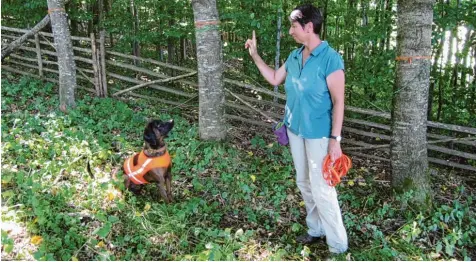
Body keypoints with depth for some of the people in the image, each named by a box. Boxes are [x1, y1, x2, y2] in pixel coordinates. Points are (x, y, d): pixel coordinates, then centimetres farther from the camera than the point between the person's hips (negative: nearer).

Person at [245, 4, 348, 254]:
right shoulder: (294, 57, 4)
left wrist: (335, 139, -20)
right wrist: (254, 55, 14)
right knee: (304, 183, 17)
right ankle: (316, 229, 34)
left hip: (318, 134, -7)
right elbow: (274, 79, 19)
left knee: (321, 189, -4)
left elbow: (338, 101, -17)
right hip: (295, 130, 8)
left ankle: (338, 245, 10)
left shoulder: (330, 59, -17)